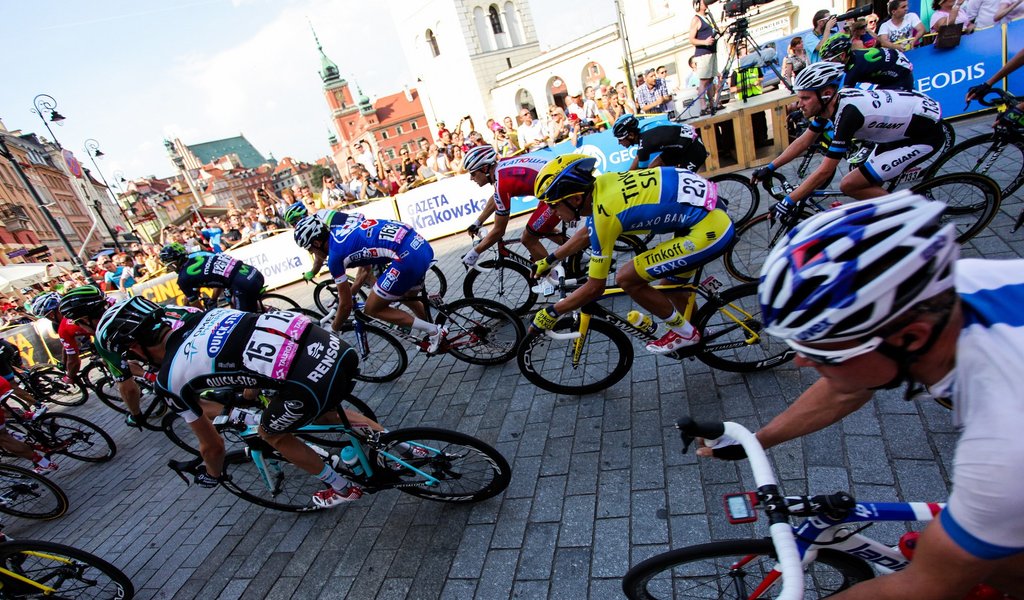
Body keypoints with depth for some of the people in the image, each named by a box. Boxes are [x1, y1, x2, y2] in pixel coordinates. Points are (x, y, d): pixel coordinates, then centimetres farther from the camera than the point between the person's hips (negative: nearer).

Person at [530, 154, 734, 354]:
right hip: (707, 207, 9)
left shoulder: (604, 214, -21)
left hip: (709, 230, -9)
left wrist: (551, 312, -2)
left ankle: (685, 333, 12)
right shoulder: (601, 184, 2)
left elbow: (595, 287, -12)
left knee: (626, 278, -6)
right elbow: (589, 231, 23)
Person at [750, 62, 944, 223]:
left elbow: (825, 171, -30)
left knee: (850, 185, -16)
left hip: (926, 135, -9)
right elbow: (804, 140, 5)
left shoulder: (847, 112, -32)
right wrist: (770, 168, 4)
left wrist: (789, 202, -27)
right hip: (902, 126, 9)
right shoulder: (832, 101, -7)